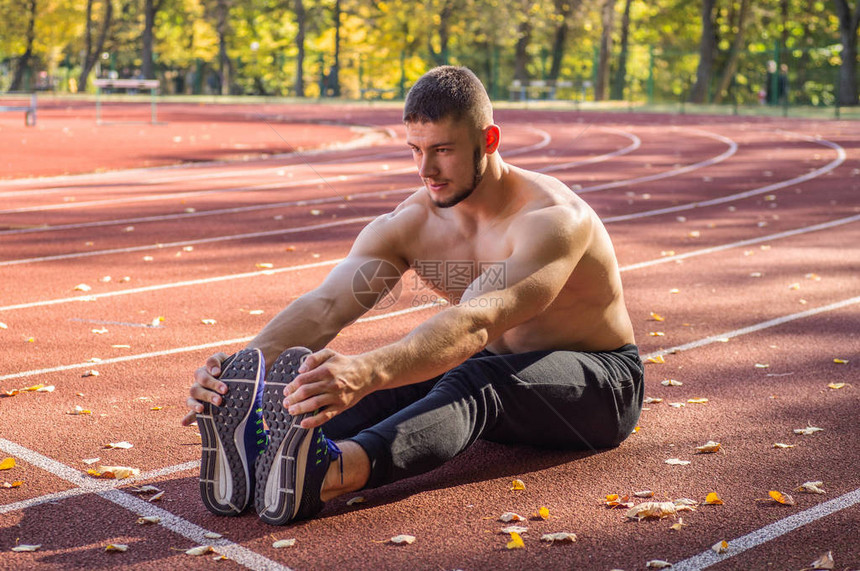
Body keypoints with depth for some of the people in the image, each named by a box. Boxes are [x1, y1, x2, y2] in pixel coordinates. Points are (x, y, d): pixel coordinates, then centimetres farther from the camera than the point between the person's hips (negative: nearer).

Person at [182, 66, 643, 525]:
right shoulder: (406, 225, -10)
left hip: (601, 383, -6)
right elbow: (323, 306, -24)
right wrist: (243, 367, -44)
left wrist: (366, 370, -62)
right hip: (499, 368, 6)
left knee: (475, 380, -39)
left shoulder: (554, 219, -29)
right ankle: (257, 446, -53)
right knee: (407, 371, -28)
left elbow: (475, 321, -45)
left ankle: (328, 473, -65)